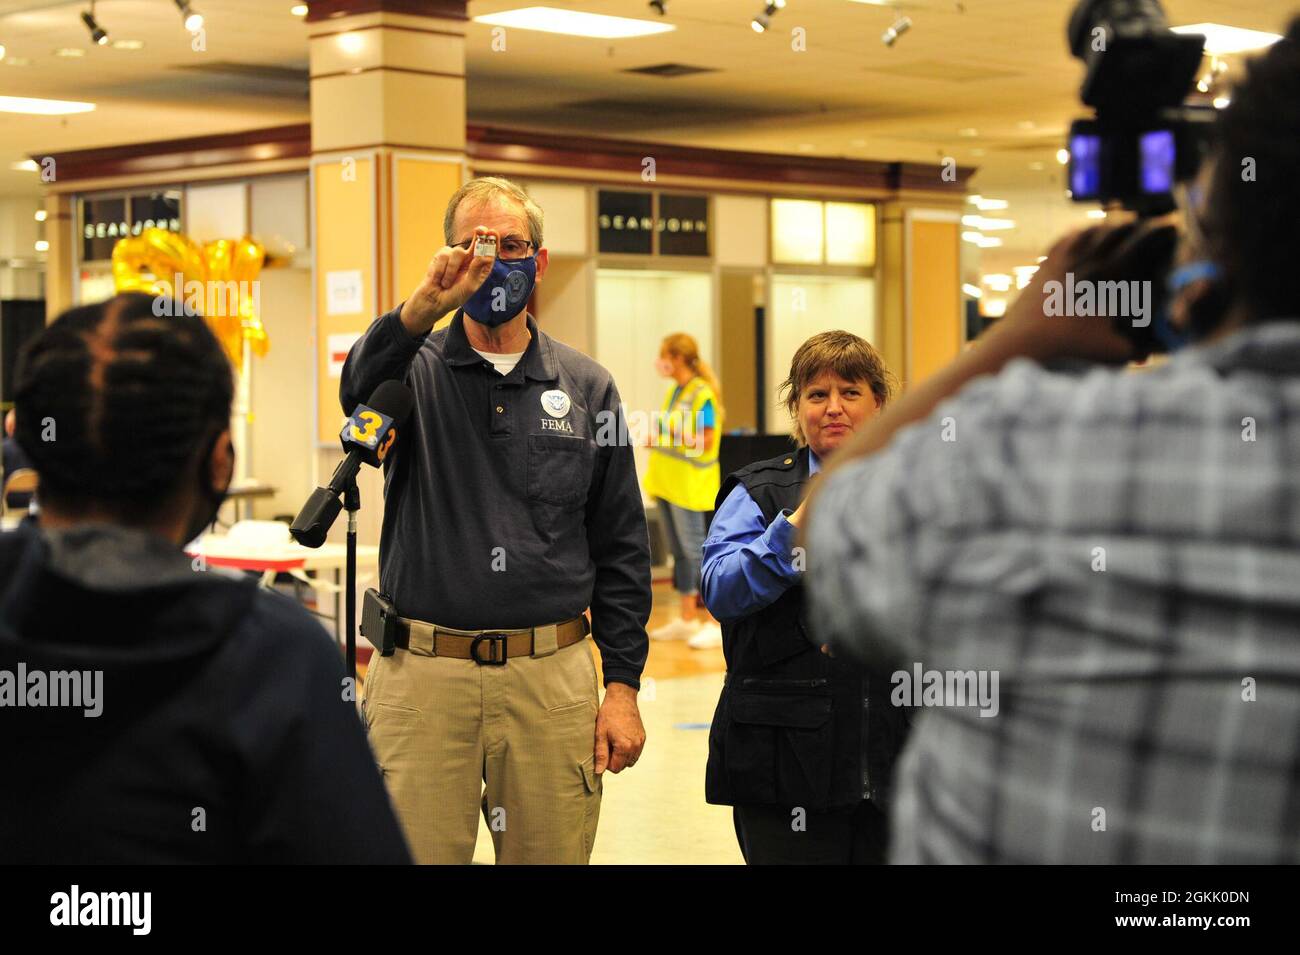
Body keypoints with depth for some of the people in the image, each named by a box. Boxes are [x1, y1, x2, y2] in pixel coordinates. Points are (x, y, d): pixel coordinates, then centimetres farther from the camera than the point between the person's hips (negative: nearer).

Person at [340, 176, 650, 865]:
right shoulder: (416, 370, 5)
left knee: (553, 851, 6)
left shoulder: (586, 387, 9)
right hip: (422, 677, -1)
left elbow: (621, 548, 9)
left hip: (551, 677, 1)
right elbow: (362, 388, -21)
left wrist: (622, 685, 3)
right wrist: (423, 308, -38)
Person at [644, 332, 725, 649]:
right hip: (667, 482, 9)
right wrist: (656, 436, 6)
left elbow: (705, 441, -18)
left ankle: (715, 624, -4)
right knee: (679, 552, 13)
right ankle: (686, 618, 21)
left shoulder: (703, 395, -13)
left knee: (696, 551, -8)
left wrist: (669, 435, -22)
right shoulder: (673, 392, 13)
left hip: (691, 486, -9)